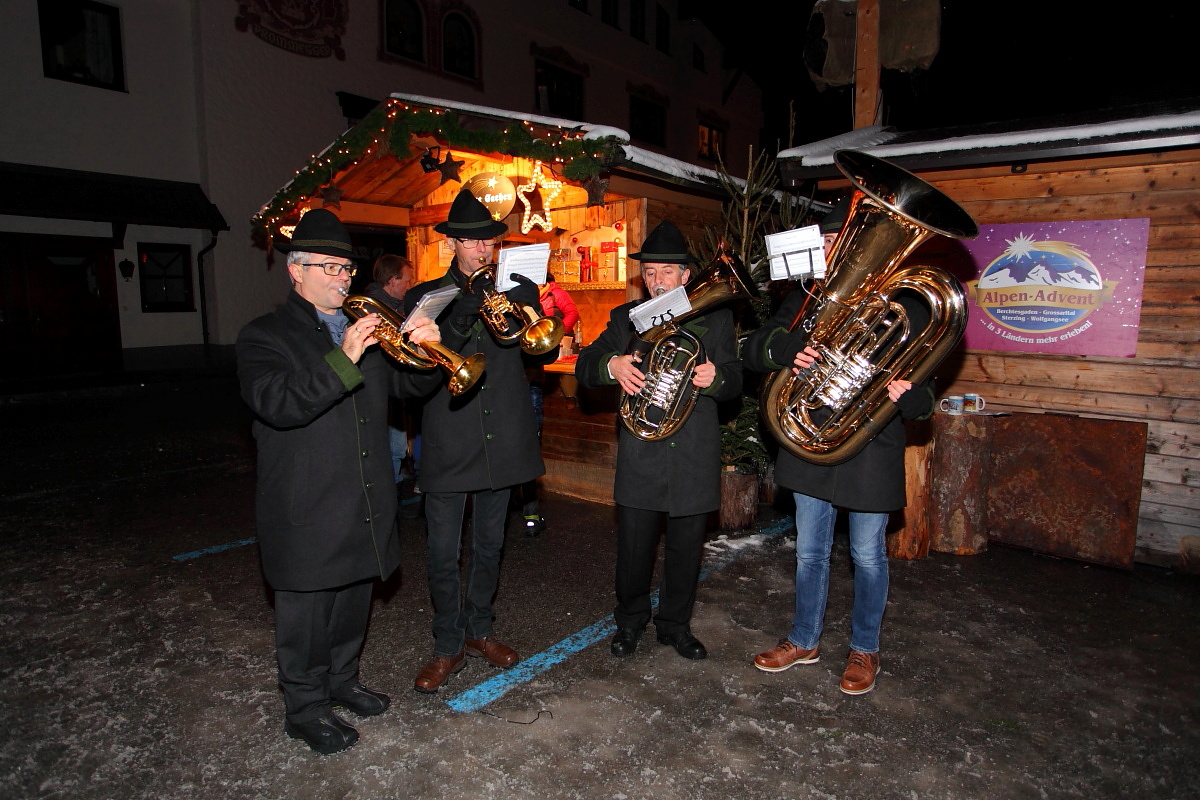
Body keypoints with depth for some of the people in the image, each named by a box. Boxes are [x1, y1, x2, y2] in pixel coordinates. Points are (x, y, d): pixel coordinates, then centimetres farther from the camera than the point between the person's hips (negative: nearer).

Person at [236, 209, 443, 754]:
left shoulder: (369, 329, 12)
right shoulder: (264, 337, -7)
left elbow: (408, 384, 9)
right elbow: (276, 403, -24)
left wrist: (424, 349, -12)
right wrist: (343, 359, -33)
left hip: (365, 505, 6)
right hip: (305, 511, -6)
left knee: (354, 600, 19)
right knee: (306, 610, 8)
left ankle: (341, 680, 40)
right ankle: (305, 707, 27)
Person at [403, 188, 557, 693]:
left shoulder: (518, 291, 7)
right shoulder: (426, 297, 2)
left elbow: (543, 356, 2)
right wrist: (466, 314, -23)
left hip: (502, 442, 2)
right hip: (447, 444, -2)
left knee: (489, 547, 16)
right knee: (443, 555, 4)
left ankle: (479, 630, 36)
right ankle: (448, 646, 23)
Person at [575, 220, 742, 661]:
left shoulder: (715, 318, 6)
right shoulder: (625, 318, 7)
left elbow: (735, 380, 3)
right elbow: (584, 366, 1)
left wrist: (715, 377, -21)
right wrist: (610, 365, -22)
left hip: (695, 455, 1)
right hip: (640, 455, 0)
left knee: (685, 550, 12)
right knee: (633, 549, 7)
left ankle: (675, 624, 34)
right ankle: (630, 621, 32)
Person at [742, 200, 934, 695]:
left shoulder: (905, 311, -5)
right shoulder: (806, 301, 5)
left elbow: (924, 396, -4)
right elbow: (753, 349, -3)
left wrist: (904, 397, -29)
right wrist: (784, 349, -26)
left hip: (870, 452, -3)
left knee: (867, 556, 12)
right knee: (810, 552, 16)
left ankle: (864, 650, 34)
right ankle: (804, 641, 35)